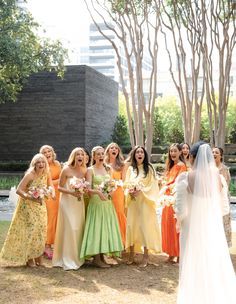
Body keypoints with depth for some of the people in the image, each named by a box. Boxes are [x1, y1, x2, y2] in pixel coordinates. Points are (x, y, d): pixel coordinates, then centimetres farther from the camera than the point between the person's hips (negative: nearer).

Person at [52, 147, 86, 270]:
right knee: (69, 229, -7)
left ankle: (77, 258, 20)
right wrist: (71, 192, -21)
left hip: (79, 203, 5)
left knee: (79, 229, 7)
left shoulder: (84, 170, 5)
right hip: (67, 203, -5)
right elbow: (60, 187, -7)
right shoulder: (66, 170, -9)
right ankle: (68, 260, 2)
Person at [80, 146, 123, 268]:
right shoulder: (90, 170, -2)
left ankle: (102, 256, 12)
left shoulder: (108, 169, 12)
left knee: (106, 227, 5)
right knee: (97, 227, -5)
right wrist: (98, 192, -28)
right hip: (96, 202, -5)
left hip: (107, 202, 5)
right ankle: (96, 258, 1)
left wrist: (111, 191, -8)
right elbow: (88, 189, -10)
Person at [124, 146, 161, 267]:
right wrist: (130, 192, -8)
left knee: (145, 225, -5)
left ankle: (145, 256, 0)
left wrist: (141, 191, -15)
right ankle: (131, 254, 10)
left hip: (145, 201, -3)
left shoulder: (149, 168, 1)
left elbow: (153, 186, -3)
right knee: (132, 225, 1)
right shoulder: (130, 169, 9)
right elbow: (126, 184, 12)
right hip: (133, 201, 3)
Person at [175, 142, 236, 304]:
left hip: (192, 229, -3)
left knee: (194, 269, 11)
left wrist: (179, 223, 7)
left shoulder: (185, 178, -13)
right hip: (214, 229, 3)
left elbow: (181, 210, -13)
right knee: (216, 267, 16)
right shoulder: (219, 178, -3)